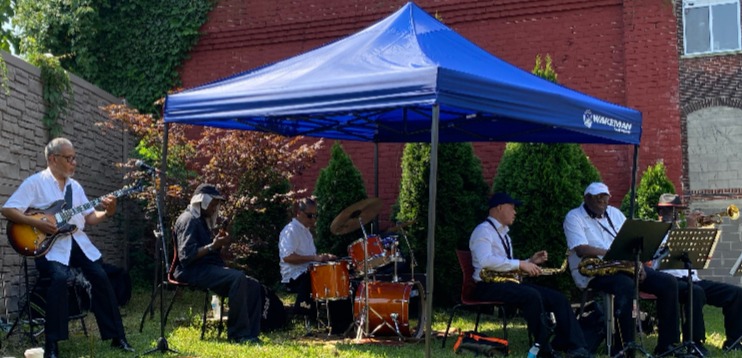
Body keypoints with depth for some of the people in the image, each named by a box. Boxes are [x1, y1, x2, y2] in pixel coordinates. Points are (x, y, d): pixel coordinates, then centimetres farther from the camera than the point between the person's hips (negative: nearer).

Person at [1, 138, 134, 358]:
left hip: (78, 241, 6)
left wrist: (107, 213, -4)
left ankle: (116, 336, 3)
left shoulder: (75, 186, 17)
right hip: (50, 244, -6)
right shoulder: (35, 182, -2)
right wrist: (37, 223, -20)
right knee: (60, 277, -31)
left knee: (101, 278, -9)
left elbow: (90, 217, 16)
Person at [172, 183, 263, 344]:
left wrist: (221, 245, 3)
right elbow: (186, 255, -20)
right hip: (194, 271, -10)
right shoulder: (188, 220, -7)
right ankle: (238, 333, -29)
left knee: (254, 286, -6)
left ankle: (250, 335, -14)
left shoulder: (202, 221, 24)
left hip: (209, 269, 10)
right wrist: (213, 246, -22)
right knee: (238, 277, -32)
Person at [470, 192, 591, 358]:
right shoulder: (483, 231, -7)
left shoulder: (503, 234, 23)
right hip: (489, 285, -9)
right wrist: (520, 264, -23)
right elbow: (486, 261, -25)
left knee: (558, 299, -7)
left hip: (507, 282, 9)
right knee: (532, 296, -35)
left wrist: (530, 262, 9)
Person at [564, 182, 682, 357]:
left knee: (669, 283, -9)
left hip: (624, 266, 7)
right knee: (627, 286, -38)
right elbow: (581, 250, -16)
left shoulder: (614, 213, 20)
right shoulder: (574, 217, 0)